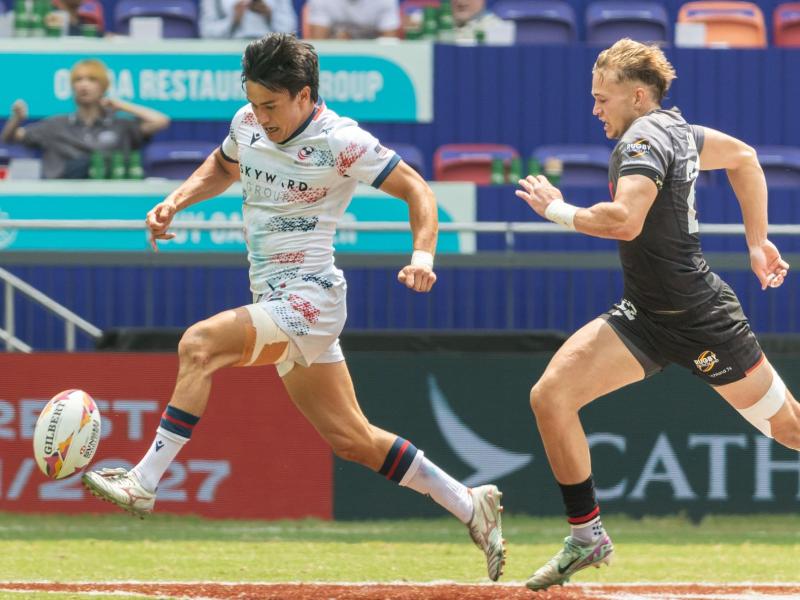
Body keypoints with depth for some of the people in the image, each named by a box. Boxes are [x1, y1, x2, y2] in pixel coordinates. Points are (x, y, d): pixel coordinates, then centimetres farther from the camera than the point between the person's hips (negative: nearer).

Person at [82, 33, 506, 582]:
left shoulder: (341, 141, -14)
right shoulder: (248, 124, 7)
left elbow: (417, 191, -8)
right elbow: (223, 167, 29)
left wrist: (423, 256, -25)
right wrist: (175, 201, 10)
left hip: (308, 296, -8)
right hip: (277, 304, 8)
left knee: (198, 345, -25)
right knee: (351, 439, 11)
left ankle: (144, 482, -26)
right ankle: (471, 508, 20)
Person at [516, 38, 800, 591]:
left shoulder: (645, 139, -19)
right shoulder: (677, 130, 9)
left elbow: (625, 220, -36)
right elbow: (744, 157, 24)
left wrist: (559, 211, -20)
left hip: (700, 320, -9)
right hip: (645, 317, 9)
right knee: (551, 396, -5)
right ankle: (587, 538, -1)